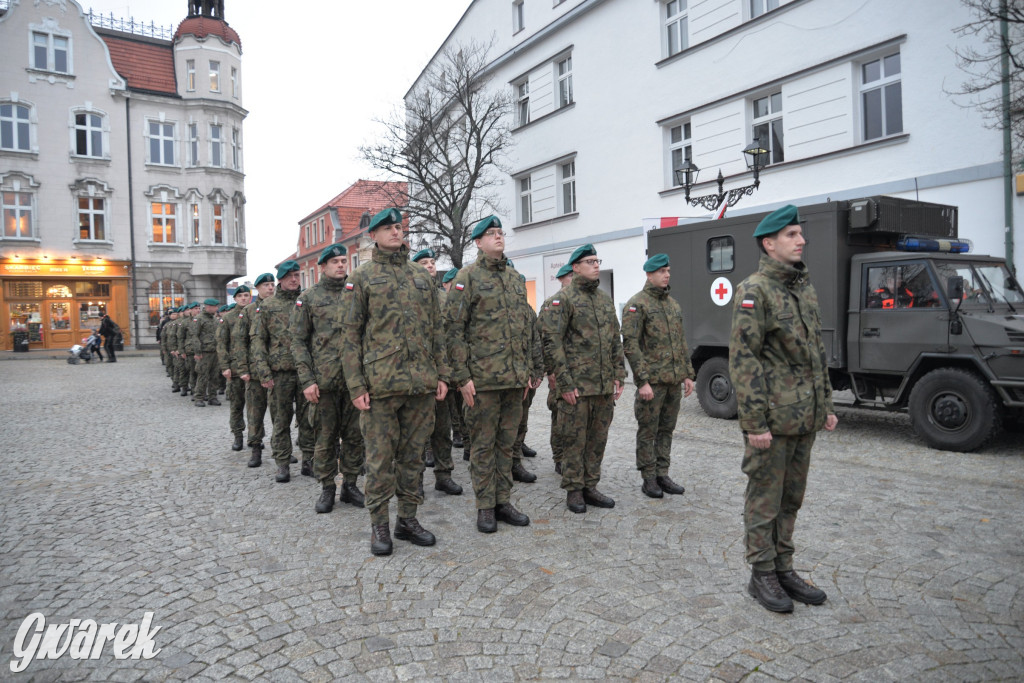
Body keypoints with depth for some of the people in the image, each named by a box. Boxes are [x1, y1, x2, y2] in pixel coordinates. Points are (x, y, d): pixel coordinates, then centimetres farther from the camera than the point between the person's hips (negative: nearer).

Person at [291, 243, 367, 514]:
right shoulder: (308, 298, 3)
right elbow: (298, 341, 0)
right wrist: (307, 380, -8)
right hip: (324, 380, -2)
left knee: (355, 435, 8)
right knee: (326, 436, 6)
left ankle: (350, 484, 22)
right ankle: (327, 488, 18)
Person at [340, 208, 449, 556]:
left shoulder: (421, 277, 14)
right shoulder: (361, 277, 2)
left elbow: (436, 329, 15)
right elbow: (350, 334, -2)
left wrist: (441, 374, 8)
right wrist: (356, 385, -9)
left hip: (421, 383, 4)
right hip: (380, 383, -4)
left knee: (413, 453, 11)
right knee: (380, 457, 2)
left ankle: (408, 518, 24)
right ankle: (379, 525, 16)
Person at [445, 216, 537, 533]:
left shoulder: (515, 278, 15)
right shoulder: (468, 276, -4)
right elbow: (454, 328, -10)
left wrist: (528, 370, 15)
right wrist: (462, 376, -15)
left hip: (515, 378, 6)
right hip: (483, 378, -6)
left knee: (506, 442, 13)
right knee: (483, 444, 3)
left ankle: (503, 501, 24)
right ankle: (485, 507, 15)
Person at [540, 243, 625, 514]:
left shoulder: (606, 300, 15)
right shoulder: (564, 299, -6)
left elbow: (616, 342, 17)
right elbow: (551, 341, -12)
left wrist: (619, 376, 9)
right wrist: (564, 382, -15)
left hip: (605, 387, 6)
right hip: (577, 386, -6)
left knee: (598, 439, 12)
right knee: (575, 439, 3)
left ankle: (590, 487, 25)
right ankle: (573, 490, 15)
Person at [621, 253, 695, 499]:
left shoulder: (673, 304, 14)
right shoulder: (637, 304, -8)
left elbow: (682, 343, 18)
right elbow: (630, 345, -14)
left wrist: (688, 374, 12)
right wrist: (643, 381, -18)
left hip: (674, 380, 7)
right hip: (652, 381, -7)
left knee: (666, 429, 13)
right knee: (648, 431, 3)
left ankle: (662, 475, 23)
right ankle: (648, 479, 13)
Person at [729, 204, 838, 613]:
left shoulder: (805, 288, 14)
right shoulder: (754, 291, -12)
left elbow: (817, 353, 19)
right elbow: (744, 361, -17)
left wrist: (825, 405, 16)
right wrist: (754, 422, -19)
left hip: (804, 420, 8)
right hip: (772, 419, -8)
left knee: (791, 499, 16)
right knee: (765, 500, 4)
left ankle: (783, 568, 30)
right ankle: (761, 575, 17)